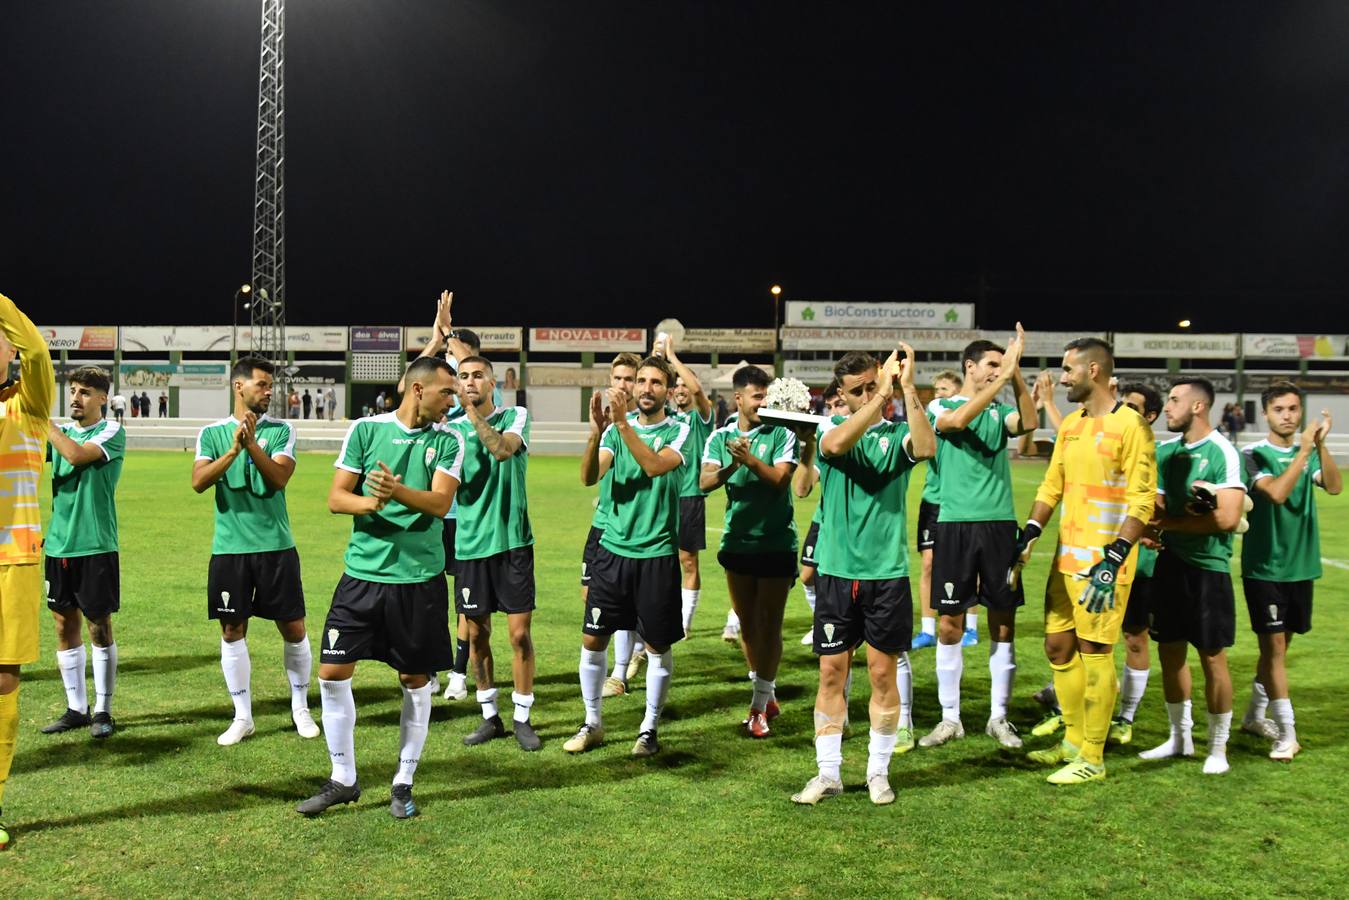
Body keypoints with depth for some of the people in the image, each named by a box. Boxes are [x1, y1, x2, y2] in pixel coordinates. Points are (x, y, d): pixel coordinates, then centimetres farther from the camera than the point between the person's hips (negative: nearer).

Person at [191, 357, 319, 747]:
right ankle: (243, 716, 19)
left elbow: (279, 478, -14)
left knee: (293, 628, 4)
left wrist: (252, 443, -27)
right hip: (229, 548, 1)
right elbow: (198, 482, -11)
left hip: (276, 544, 0)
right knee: (232, 631, 5)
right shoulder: (212, 433, 3)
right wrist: (233, 450, -24)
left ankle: (300, 707, 23)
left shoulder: (281, 430, 2)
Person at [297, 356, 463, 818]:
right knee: (332, 673, -1)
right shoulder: (365, 429, 2)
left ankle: (403, 783, 23)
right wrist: (369, 503, -20)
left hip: (420, 577, 0)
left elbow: (440, 502, -11)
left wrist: (398, 492, -29)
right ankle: (343, 779, 17)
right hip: (362, 572, 0)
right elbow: (336, 497, 0)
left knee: (416, 681, 6)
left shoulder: (448, 442, 3)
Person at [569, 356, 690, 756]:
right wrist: (596, 433, -24)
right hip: (612, 548, 3)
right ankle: (592, 724, 22)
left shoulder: (678, 431, -3)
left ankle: (650, 729, 22)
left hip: (657, 553, -3)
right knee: (592, 639, 5)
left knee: (657, 645, 6)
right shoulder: (616, 428, 5)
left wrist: (623, 424, -29)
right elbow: (589, 477, -9)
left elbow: (655, 466, -23)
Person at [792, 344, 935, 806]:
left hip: (887, 572, 0)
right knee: (831, 672, 5)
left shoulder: (896, 433, 2)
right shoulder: (831, 428, 3)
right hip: (836, 571, 0)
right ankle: (828, 772, 16)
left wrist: (907, 388, -24)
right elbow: (837, 444, -23)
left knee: (883, 672, 6)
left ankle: (878, 771, 20)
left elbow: (926, 448, -21)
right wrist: (882, 395, -28)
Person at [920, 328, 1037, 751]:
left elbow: (1029, 422, -10)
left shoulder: (1000, 411, 11)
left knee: (1003, 622, 6)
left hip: (1000, 524, 3)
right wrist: (1002, 377, -23)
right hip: (956, 524, -3)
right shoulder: (941, 406, 3)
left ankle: (998, 717, 18)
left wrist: (1016, 375, -18)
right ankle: (950, 718, 14)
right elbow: (957, 421, -21)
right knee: (949, 624, 2)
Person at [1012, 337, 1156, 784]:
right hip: (1067, 555, 8)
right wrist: (1027, 537, 6)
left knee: (1095, 651, -2)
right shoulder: (1070, 423, 13)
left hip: (1103, 560, -8)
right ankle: (1074, 741, 28)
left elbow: (1142, 499, -16)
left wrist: (1112, 561, -22)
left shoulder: (1129, 425, -12)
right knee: (1058, 646, 13)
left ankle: (1092, 759, 10)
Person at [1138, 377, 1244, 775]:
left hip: (1208, 567, -6)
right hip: (1169, 561, 6)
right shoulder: (1166, 451, 8)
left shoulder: (1223, 453, -13)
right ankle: (1180, 737, 28)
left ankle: (1218, 747, 17)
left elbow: (1227, 519, -21)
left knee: (1212, 657, 1)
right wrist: (1149, 525, -11)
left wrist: (1169, 522, -14)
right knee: (1170, 651, 12)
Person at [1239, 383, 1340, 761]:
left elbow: (1334, 486, -12)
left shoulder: (1308, 453, 7)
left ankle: (1254, 716, 29)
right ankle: (1287, 733, -1)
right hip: (1264, 567, -5)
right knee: (1273, 646, -6)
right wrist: (1305, 449, -25)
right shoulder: (1255, 454, -8)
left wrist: (1320, 444, -23)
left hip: (1301, 566, 5)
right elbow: (1276, 492, -26)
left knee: (1279, 645, 14)